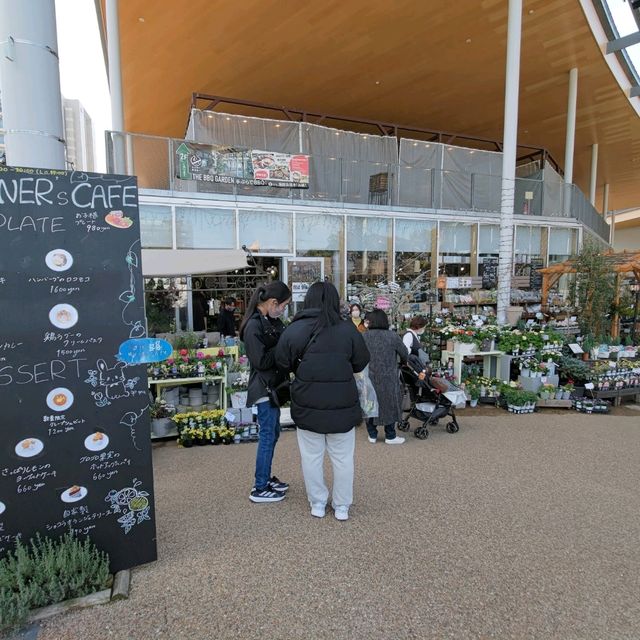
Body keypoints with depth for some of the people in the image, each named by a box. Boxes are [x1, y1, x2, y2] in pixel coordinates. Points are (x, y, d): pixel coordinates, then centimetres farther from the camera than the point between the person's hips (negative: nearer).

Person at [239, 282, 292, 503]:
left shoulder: (271, 321, 8)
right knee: (267, 436, 0)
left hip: (272, 385, 9)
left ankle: (266, 478, 34)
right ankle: (260, 489, 14)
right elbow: (261, 361, -20)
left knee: (273, 434, 19)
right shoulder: (253, 325, -19)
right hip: (264, 387, -9)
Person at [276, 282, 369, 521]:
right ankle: (342, 507, 27)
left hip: (308, 405, 0)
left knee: (311, 456, 16)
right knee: (342, 458, 15)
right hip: (342, 405, 0)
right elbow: (361, 362, 2)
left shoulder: (295, 329, -10)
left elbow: (283, 363, -1)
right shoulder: (348, 329, -10)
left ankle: (317, 504, 29)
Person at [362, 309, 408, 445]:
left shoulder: (364, 336, -6)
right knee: (389, 405, 12)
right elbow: (404, 354, 0)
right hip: (388, 379, -2)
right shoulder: (393, 336, -9)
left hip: (369, 378, 2)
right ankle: (390, 436, 21)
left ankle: (372, 435, 24)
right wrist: (403, 362, 22)